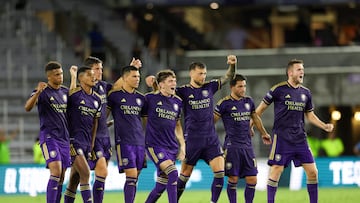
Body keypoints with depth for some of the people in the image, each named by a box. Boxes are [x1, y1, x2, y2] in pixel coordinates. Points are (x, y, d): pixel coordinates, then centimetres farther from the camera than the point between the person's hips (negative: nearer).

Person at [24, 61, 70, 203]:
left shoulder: (65, 91, 13)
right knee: (56, 171, -22)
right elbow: (28, 107, -23)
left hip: (64, 137, 6)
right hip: (49, 136, -6)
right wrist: (37, 93, -39)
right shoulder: (42, 91, -6)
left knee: (61, 177, 5)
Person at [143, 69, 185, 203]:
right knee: (172, 173, -22)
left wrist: (182, 146, 17)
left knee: (161, 185, 6)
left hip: (172, 147, 6)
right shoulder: (150, 98, -5)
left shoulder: (177, 102, 11)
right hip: (155, 145, -6)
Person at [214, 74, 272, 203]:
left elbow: (255, 118, 27)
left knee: (252, 180, 0)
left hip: (247, 145, 5)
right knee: (233, 179, -3)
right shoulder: (224, 103, -5)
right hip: (232, 146, -5)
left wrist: (264, 134, 36)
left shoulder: (248, 101, 11)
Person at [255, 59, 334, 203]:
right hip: (281, 136, -5)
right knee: (276, 169, -8)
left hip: (299, 138, 5)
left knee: (312, 172, 0)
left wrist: (324, 126, 7)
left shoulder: (305, 92, 11)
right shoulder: (279, 89, -5)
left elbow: (310, 115, 20)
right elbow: (262, 107, 3)